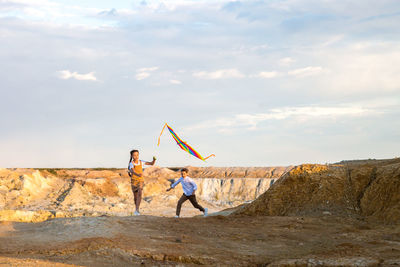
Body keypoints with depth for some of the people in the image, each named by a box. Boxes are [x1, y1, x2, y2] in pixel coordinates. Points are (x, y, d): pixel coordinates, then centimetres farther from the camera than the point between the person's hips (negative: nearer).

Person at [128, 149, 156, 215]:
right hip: (134, 181, -1)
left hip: (140, 181, 1)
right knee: (135, 196, 12)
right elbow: (132, 171, -31)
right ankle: (136, 208, 37)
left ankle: (137, 210, -26)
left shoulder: (141, 162, -1)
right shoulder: (131, 163, -11)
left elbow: (152, 163, -1)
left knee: (139, 194, -22)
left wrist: (154, 159, -24)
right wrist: (138, 174, -52)